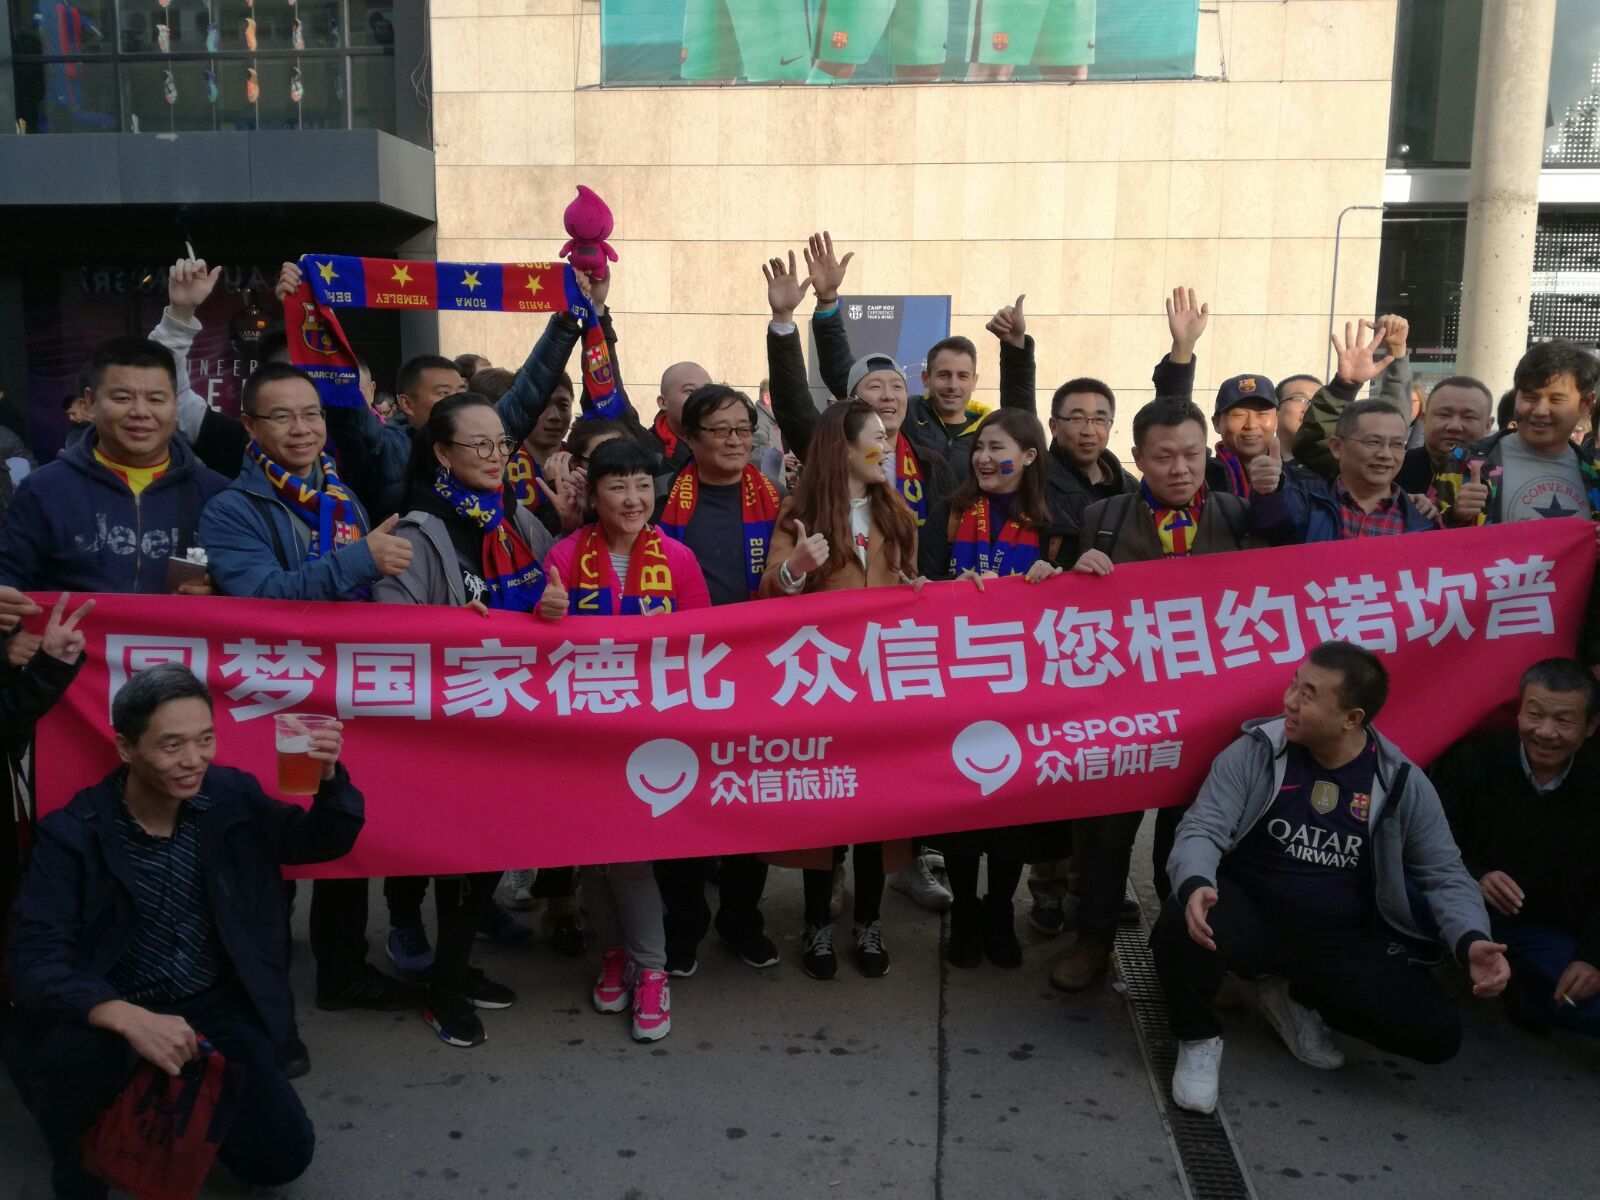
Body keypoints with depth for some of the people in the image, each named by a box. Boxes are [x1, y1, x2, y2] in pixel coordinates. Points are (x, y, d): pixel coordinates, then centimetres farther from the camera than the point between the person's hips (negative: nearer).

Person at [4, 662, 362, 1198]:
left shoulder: (232, 797, -5)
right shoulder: (71, 833, -14)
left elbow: (325, 841, 5)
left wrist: (329, 777, -19)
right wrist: (129, 1019, -40)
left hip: (218, 1009, 3)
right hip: (114, 1017, -3)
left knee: (283, 1156, -8)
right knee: (74, 1052, -37)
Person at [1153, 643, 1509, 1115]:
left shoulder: (1402, 782, -4)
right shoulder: (1255, 752, -9)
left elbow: (1444, 873, 1)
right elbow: (1202, 829, -14)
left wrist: (1472, 940, -20)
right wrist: (1195, 886, -38)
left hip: (1345, 942, 3)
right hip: (1252, 920, -2)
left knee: (1437, 1032, -16)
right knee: (1182, 927, -36)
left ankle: (1298, 1000, 14)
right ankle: (1198, 1038, -1)